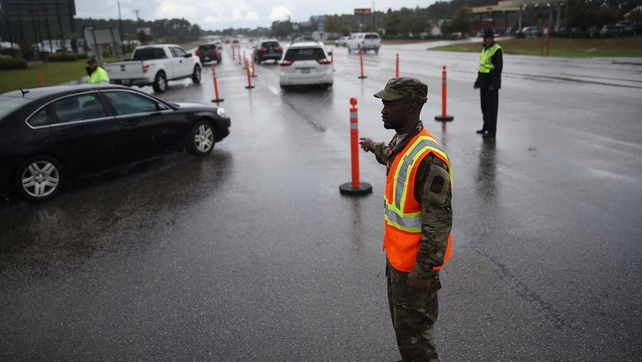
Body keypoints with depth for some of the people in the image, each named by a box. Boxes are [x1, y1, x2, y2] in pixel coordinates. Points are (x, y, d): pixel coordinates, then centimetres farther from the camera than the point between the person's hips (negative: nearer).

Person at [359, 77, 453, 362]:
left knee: (413, 330, 8)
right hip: (396, 253, 10)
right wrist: (374, 147, 48)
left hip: (414, 263, -9)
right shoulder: (401, 141, 0)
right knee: (401, 320, 27)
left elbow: (439, 221, -28)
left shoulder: (427, 158, -30)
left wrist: (423, 270, -24)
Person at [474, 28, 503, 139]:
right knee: (484, 106, 16)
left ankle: (491, 131, -2)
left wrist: (493, 84, -21)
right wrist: (478, 81, 22)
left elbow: (498, 68, -17)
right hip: (484, 83, 9)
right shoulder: (485, 49, 17)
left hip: (491, 85, -9)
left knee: (491, 107, -6)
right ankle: (486, 127, 28)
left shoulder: (497, 50, -12)